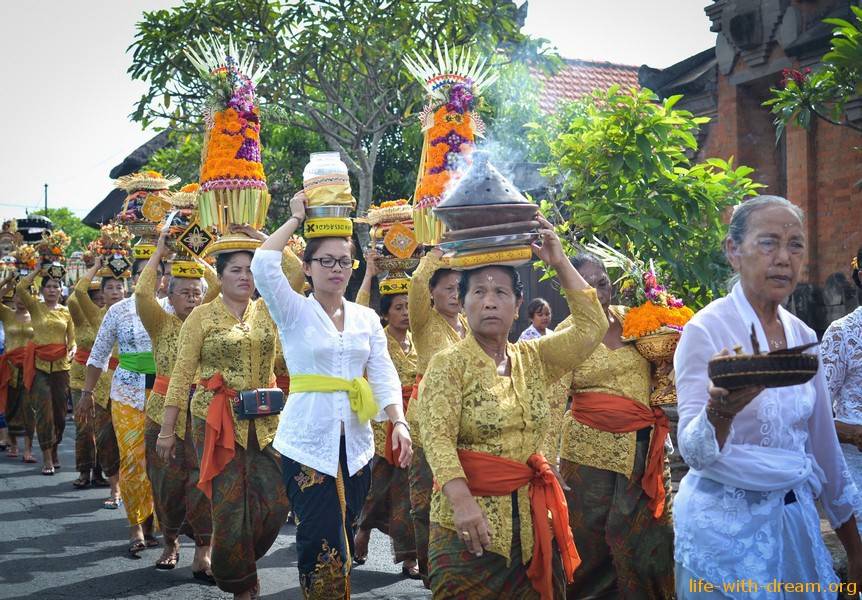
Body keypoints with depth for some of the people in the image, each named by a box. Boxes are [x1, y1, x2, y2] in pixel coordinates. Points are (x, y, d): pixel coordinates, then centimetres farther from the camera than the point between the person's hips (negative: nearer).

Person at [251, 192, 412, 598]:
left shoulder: (367, 318, 9)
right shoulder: (294, 311, -2)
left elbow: (384, 375, 2)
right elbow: (263, 265, -18)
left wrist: (399, 422, -13)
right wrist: (296, 219, -8)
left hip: (355, 442, 4)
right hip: (307, 442, -4)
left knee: (343, 538, 13)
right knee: (322, 542, -7)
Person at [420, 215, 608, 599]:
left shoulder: (535, 359, 10)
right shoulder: (448, 365, -5)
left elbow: (592, 327, 3)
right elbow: (437, 438, -16)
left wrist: (560, 263, -1)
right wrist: (462, 501, -31)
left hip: (533, 523, 4)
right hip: (470, 525, -4)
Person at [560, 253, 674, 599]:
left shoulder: (632, 318, 7)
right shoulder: (568, 333, -3)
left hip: (644, 446, 3)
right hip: (591, 448, -3)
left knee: (647, 535, 4)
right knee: (590, 539, 2)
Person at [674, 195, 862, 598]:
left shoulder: (803, 337, 4)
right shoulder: (706, 330, -14)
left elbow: (823, 444, 13)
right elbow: (694, 452, -21)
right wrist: (720, 412, -43)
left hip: (795, 518, 6)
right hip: (725, 525, -6)